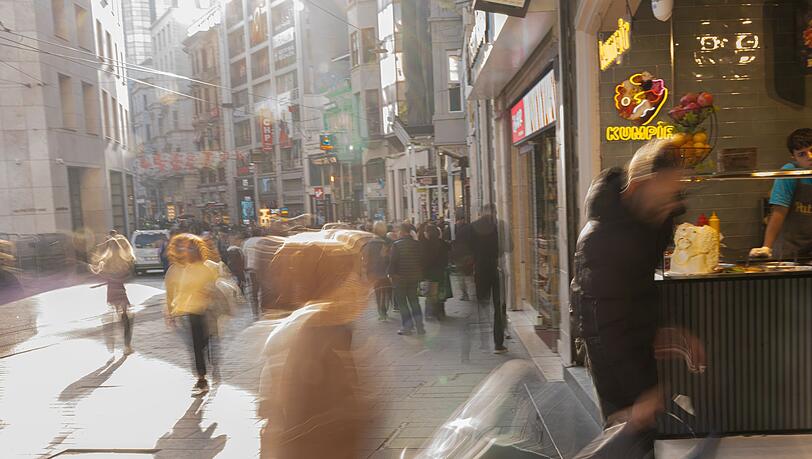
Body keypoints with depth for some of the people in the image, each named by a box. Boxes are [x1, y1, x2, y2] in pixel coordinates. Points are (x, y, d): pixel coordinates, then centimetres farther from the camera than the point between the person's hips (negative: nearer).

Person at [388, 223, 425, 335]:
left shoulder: (397, 244, -15)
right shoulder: (416, 244, 0)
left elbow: (393, 261, -15)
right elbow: (420, 259, 6)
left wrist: (391, 274, -3)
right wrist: (419, 275, 15)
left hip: (399, 277, -5)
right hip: (414, 277, 5)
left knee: (401, 302, 6)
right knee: (414, 300, 17)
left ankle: (407, 327, 6)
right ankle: (419, 325, 14)